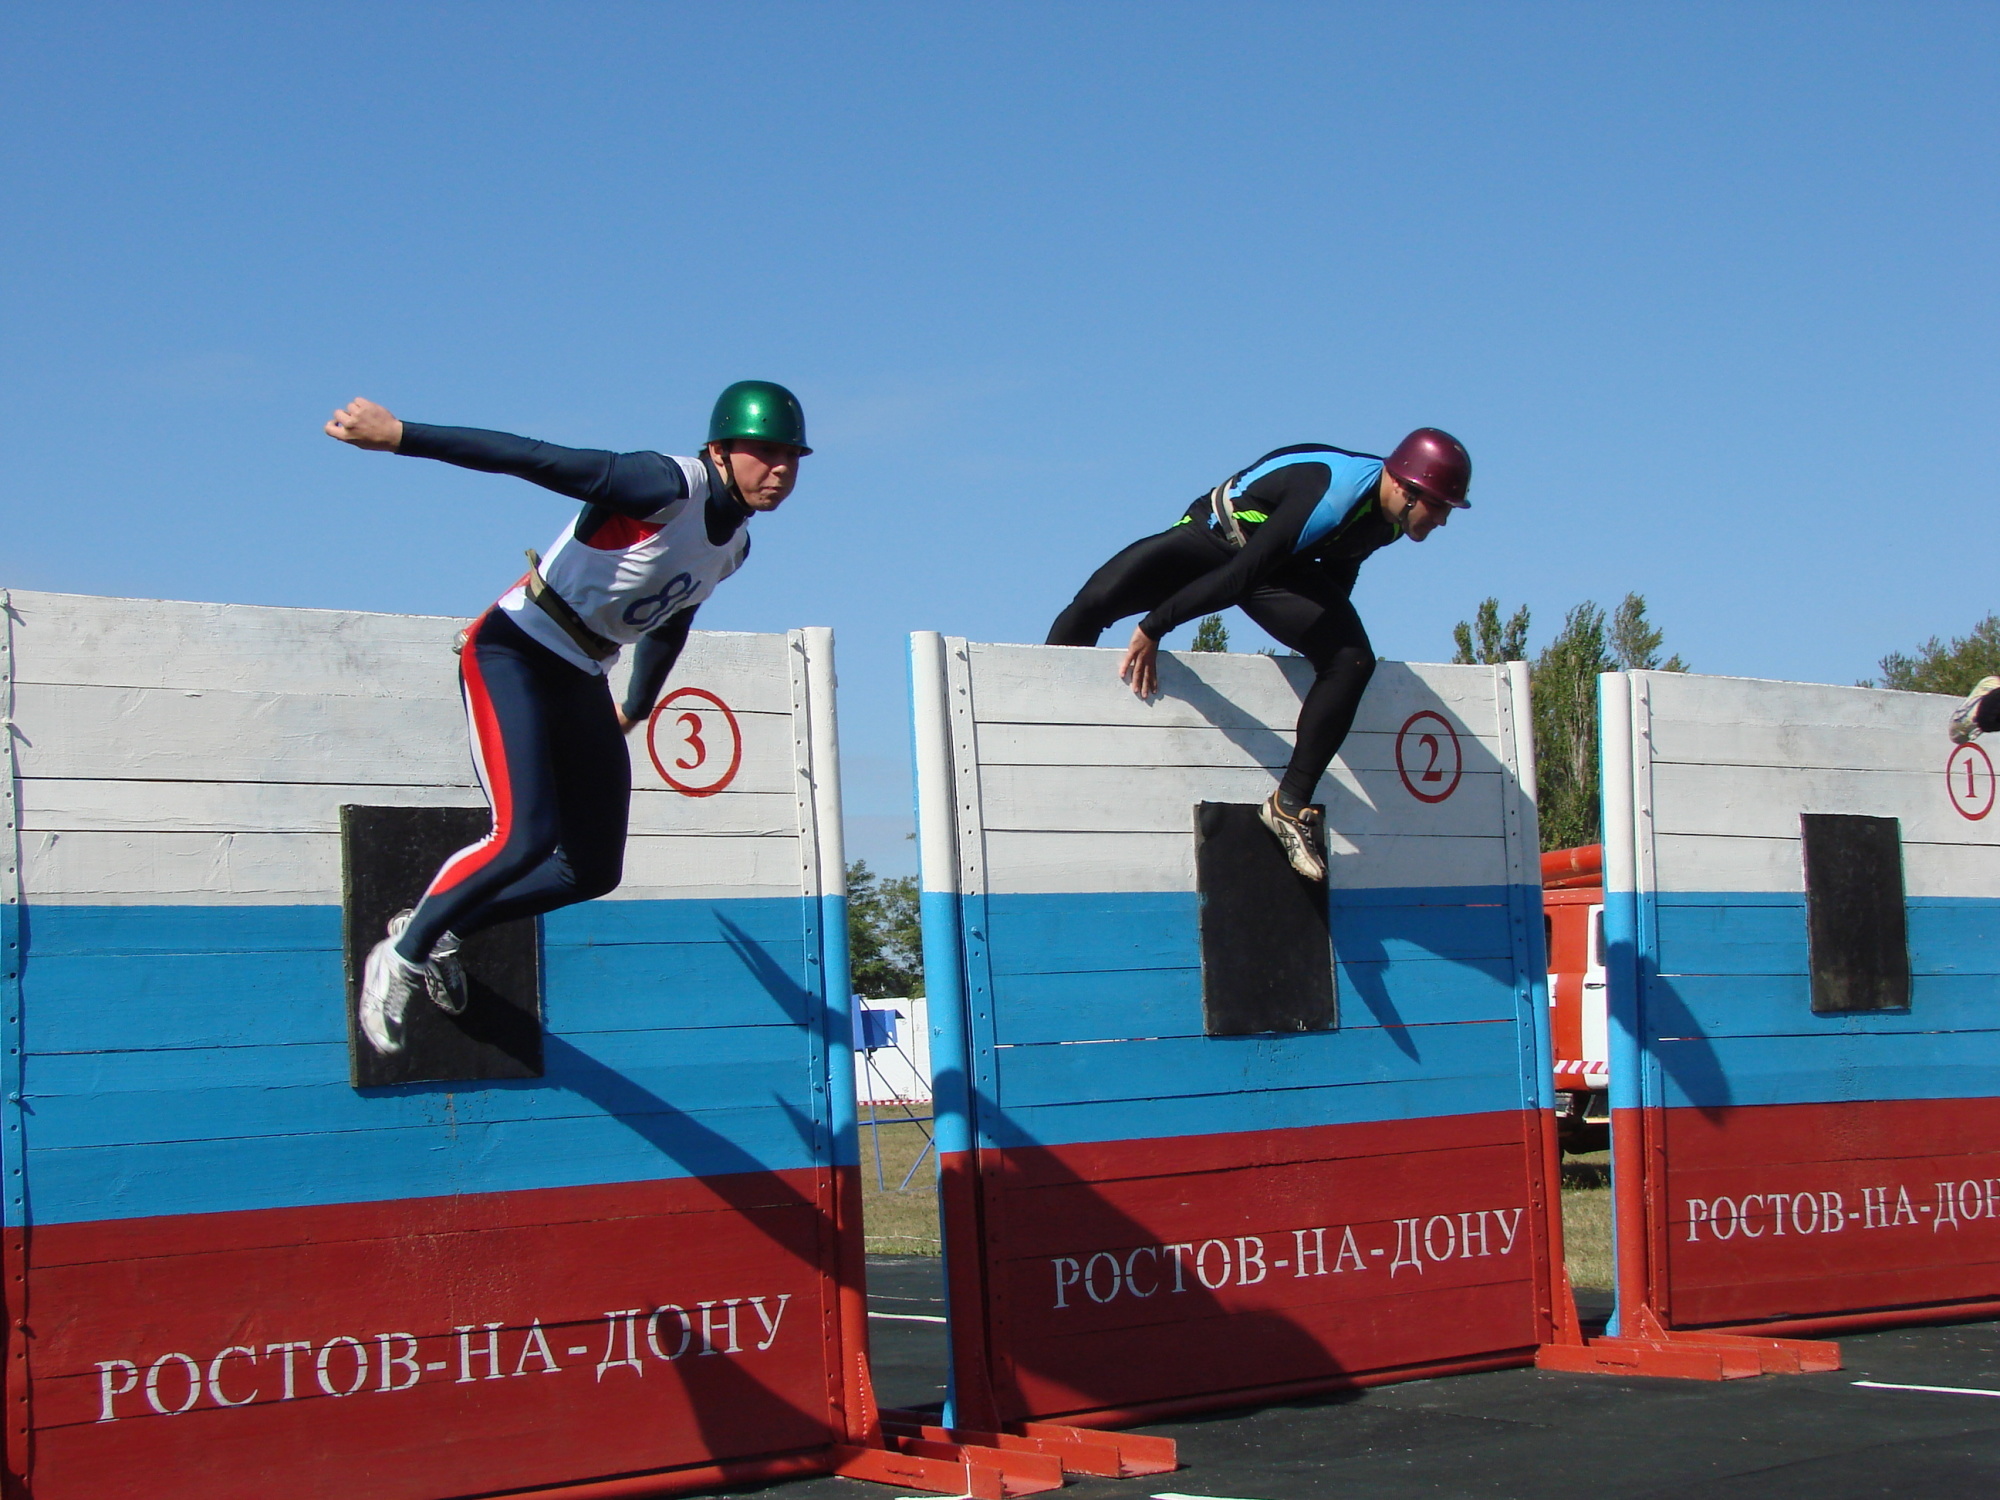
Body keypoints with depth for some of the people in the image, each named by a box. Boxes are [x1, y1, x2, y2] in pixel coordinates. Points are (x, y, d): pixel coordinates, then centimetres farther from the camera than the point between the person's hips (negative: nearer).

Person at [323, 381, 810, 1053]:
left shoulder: (733, 543, 6)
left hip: (582, 683, 9)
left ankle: (441, 930, 26)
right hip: (512, 654, -9)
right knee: (525, 838, -22)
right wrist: (400, 436, -33)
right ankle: (402, 955, 0)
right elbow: (533, 458, -27)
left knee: (594, 870, 6)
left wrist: (635, 709, 37)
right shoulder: (668, 486, -20)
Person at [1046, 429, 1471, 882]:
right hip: (1210, 537, -6)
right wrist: (1153, 628, -27)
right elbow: (1240, 573, -31)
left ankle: (1290, 803, -11)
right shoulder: (1331, 496, -34)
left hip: (1282, 569, 7)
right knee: (1095, 602, -24)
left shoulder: (1387, 516, -8)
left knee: (1353, 660, -16)